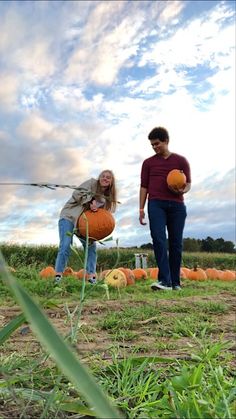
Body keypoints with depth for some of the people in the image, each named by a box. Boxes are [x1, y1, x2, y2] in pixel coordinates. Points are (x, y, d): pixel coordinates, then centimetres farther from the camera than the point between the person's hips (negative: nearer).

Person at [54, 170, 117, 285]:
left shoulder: (107, 197, 8)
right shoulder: (92, 183, -6)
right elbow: (77, 193, -15)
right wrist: (91, 200, -22)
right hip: (69, 216, -6)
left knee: (91, 246, 1)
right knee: (65, 246, -15)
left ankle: (91, 276, 7)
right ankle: (58, 275, -11)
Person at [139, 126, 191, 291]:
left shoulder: (181, 160, 12)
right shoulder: (148, 162, 15)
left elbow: (188, 183, 10)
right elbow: (144, 186, 13)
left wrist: (182, 190, -14)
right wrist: (141, 209, 5)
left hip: (177, 205, 0)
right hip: (156, 204, 0)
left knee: (176, 242, 0)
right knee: (158, 238, -17)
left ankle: (175, 282, 9)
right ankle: (164, 280, -19)